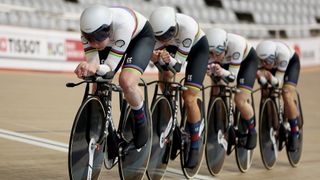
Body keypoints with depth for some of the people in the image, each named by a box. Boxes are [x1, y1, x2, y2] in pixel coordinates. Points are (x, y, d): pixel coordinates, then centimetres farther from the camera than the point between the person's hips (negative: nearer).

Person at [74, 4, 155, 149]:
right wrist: (88, 68, -50)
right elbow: (92, 62, -26)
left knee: (126, 82, -30)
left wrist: (97, 68, -59)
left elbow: (110, 67, -38)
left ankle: (141, 123, -2)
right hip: (111, 42, 5)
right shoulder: (88, 31, -30)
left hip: (141, 37, -5)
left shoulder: (122, 23, -44)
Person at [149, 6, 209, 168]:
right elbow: (154, 55, -24)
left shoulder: (187, 26, -42)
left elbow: (178, 64, -35)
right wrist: (157, 58, -46)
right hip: (174, 46, 5)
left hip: (197, 48, -5)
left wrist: (169, 60, -56)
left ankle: (195, 147, 1)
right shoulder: (158, 28, -31)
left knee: (189, 99, -13)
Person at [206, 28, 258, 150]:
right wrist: (208, 71, -49)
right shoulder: (209, 47, -33)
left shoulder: (236, 43, -42)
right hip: (225, 63, 4)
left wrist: (223, 72, -58)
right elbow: (210, 69, -25)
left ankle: (252, 132, 6)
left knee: (240, 101, -18)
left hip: (247, 60, -4)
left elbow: (233, 76, -36)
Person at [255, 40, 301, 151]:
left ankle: (294, 133, -9)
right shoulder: (259, 56, -34)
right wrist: (260, 76, -51)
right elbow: (262, 81, -29)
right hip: (273, 65, 4)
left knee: (286, 95, -22)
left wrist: (271, 78, -58)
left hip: (291, 62, -4)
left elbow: (279, 83, -37)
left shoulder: (283, 52, -42)